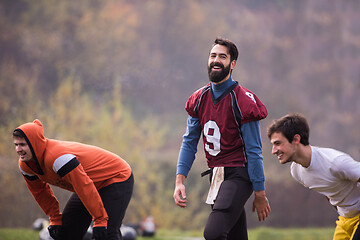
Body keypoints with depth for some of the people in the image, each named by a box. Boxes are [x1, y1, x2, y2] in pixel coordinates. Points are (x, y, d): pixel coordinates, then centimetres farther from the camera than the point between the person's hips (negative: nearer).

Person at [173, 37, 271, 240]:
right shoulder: (199, 99, 8)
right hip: (215, 176, 7)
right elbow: (189, 142, 11)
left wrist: (260, 194, -10)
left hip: (238, 176, -7)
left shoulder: (243, 101, -11)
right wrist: (180, 181, 1)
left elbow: (254, 151, -11)